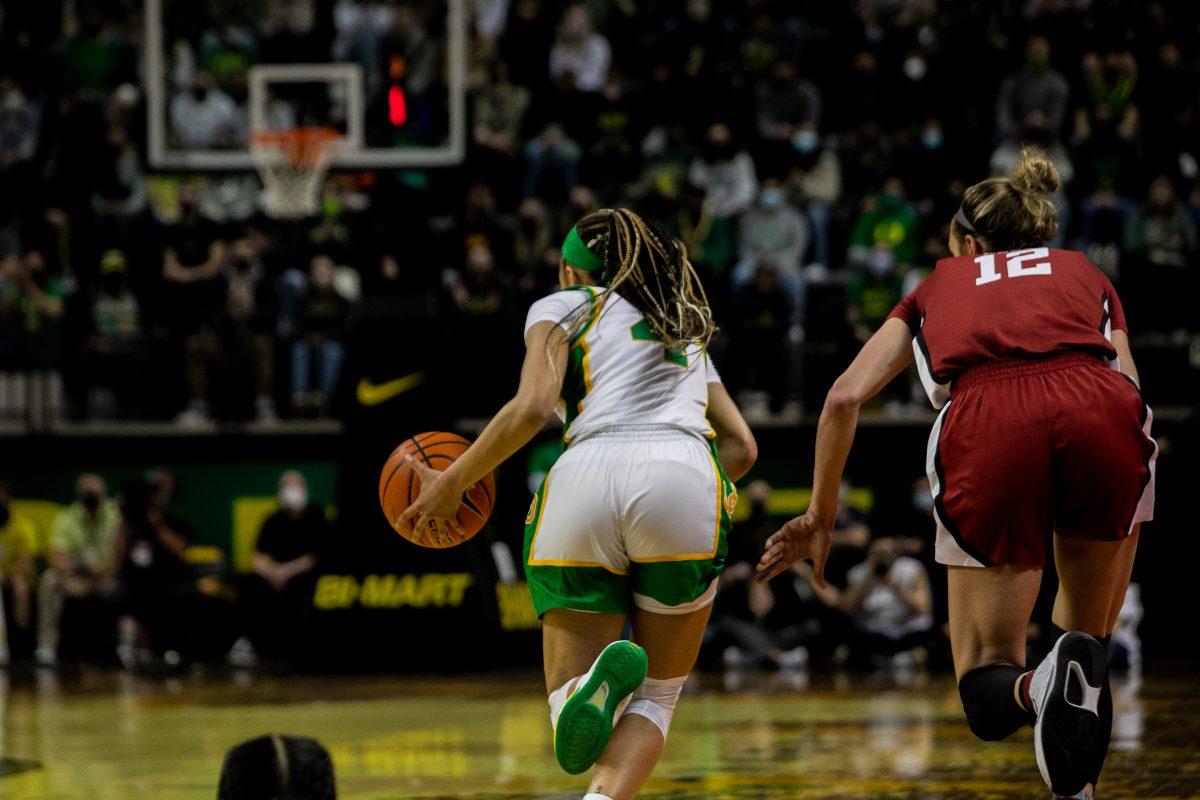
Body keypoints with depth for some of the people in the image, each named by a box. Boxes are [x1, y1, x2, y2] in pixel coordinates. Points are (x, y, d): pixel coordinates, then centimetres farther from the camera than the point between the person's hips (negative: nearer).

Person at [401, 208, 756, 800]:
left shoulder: (564, 307, 21)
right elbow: (742, 447, 28)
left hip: (587, 476, -2)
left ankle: (594, 684, -34)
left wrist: (451, 483, 11)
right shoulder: (688, 332, 34)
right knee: (656, 696, 14)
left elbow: (533, 406, 3)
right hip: (686, 476, 2)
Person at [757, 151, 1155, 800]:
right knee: (1088, 630, 24)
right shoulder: (1083, 272, 35)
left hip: (985, 430, -1)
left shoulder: (940, 284, 34)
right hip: (1099, 411, 1)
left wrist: (819, 518, 32)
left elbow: (845, 397, 21)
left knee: (986, 686, 11)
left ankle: (1036, 689, -26)